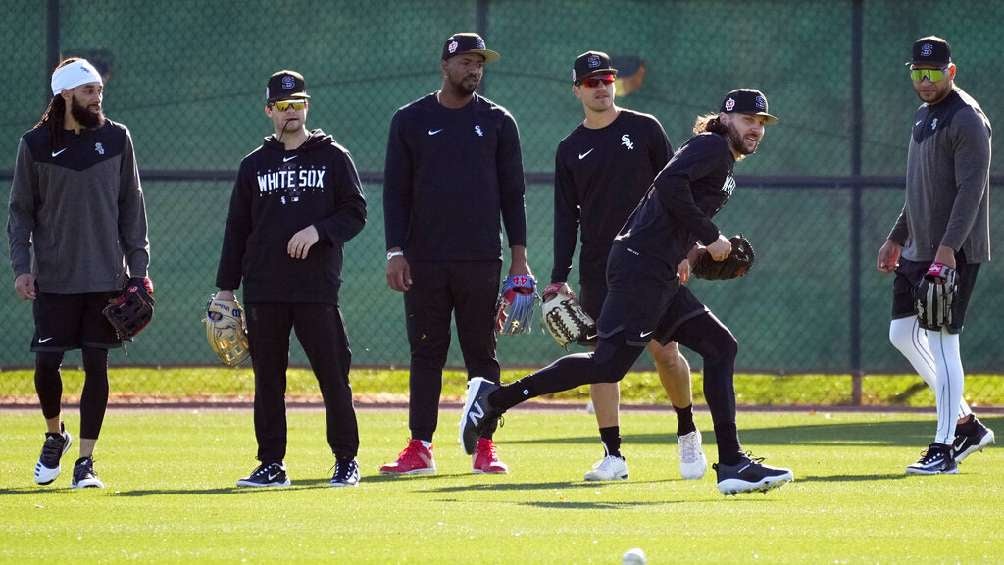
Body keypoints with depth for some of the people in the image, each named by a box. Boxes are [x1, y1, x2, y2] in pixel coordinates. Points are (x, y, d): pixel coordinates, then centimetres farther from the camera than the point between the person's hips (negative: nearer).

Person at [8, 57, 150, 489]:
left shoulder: (115, 139, 4)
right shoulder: (36, 145, 0)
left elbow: (131, 207, 7)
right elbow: (20, 211, 5)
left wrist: (138, 268, 2)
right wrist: (21, 267, -5)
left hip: (106, 276, 1)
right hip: (53, 278, -1)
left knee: (96, 367, 0)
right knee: (46, 364, -3)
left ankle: (85, 461, 5)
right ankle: (54, 435, 24)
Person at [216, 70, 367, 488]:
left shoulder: (333, 158, 7)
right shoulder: (255, 165, 13)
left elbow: (356, 213, 3)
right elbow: (237, 229, 13)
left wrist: (318, 231, -15)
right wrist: (226, 287, 8)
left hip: (317, 287, -2)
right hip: (264, 290, 3)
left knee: (333, 375, -4)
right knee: (267, 379, 3)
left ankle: (346, 461, 5)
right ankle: (271, 465, 8)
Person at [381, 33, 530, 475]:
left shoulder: (497, 122, 7)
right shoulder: (411, 120, 6)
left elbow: (512, 192, 7)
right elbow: (395, 191, 5)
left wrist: (519, 254, 0)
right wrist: (395, 252, -4)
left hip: (481, 261, 0)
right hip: (424, 260, 0)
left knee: (482, 355, 3)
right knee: (426, 354, 3)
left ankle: (485, 447, 6)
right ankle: (420, 448, 5)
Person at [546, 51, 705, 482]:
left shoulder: (644, 129, 3)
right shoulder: (570, 149, 9)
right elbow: (566, 217, 8)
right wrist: (559, 278, 1)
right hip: (598, 269, 2)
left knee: (664, 352, -6)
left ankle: (687, 432, 16)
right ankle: (613, 455, -1)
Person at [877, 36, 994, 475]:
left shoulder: (966, 119, -14)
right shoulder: (924, 116, 16)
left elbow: (971, 189, -21)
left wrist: (948, 246, -29)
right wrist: (897, 237, 24)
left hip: (954, 252, -10)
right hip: (918, 250, 10)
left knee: (941, 340, -9)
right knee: (903, 333, 12)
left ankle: (944, 449, -5)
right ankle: (965, 423, 19)